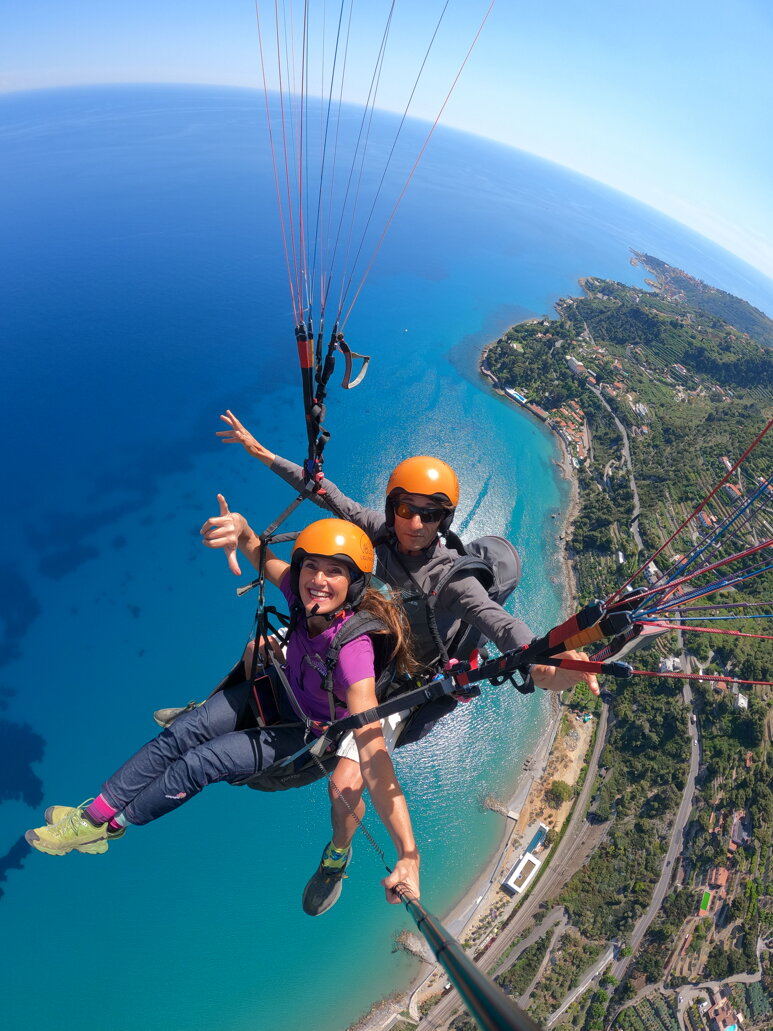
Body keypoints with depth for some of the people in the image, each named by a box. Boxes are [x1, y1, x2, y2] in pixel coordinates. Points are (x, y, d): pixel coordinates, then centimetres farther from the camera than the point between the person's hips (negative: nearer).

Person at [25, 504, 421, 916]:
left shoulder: (352, 649, -42)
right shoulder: (305, 593, -27)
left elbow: (373, 754, -46)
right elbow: (264, 557, -12)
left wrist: (408, 854, -52)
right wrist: (243, 530, -37)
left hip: (306, 730, -4)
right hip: (281, 687, 5)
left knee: (200, 762, -10)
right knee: (182, 732, -9)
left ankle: (112, 825, 18)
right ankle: (94, 812, 12)